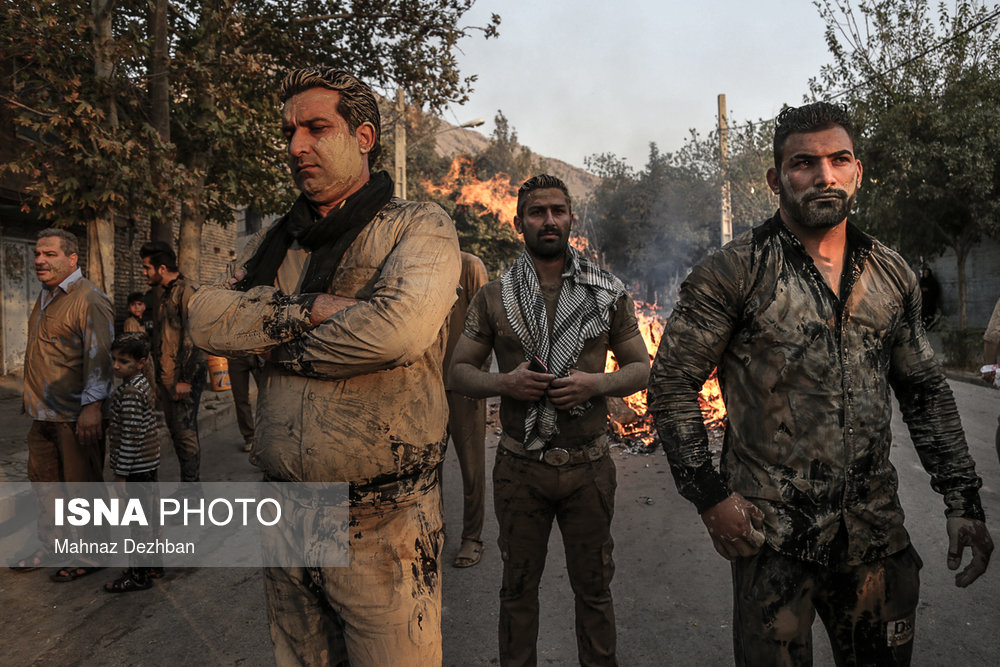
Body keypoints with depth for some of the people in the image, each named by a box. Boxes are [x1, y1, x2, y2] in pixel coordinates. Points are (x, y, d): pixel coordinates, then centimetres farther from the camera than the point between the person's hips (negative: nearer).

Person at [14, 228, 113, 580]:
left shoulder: (89, 299, -14)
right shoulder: (46, 297, 15)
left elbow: (98, 356, -20)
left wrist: (92, 405, -24)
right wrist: (33, 399, 22)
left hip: (77, 416, -9)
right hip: (44, 415, 9)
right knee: (44, 481, 18)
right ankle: (52, 547, 34)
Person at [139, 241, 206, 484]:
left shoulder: (188, 291, -12)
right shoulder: (165, 294, 19)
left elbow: (192, 338, -18)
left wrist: (185, 380, -19)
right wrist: (159, 378, 21)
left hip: (184, 378, -9)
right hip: (166, 378, 9)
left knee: (185, 431, -6)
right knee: (175, 431, 12)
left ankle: (191, 485, 1)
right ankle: (188, 483, 20)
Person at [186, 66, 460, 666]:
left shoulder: (421, 227, -5)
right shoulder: (275, 242, 13)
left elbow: (398, 325, -24)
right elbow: (208, 318, -2)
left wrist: (282, 350, -10)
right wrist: (312, 308, -15)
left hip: (383, 525, -5)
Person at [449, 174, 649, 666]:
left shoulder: (608, 293, 1)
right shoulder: (494, 297, 0)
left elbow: (641, 367, 6)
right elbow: (459, 371, 4)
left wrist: (598, 383, -14)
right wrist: (503, 382, -16)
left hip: (589, 465, 0)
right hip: (520, 466, 0)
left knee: (593, 585, 15)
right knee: (518, 586, 15)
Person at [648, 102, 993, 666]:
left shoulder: (893, 276, 7)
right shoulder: (734, 273, -9)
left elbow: (926, 392, 14)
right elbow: (672, 383, -8)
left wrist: (964, 500, 8)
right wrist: (712, 497, -13)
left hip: (877, 532, 5)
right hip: (770, 533, -4)